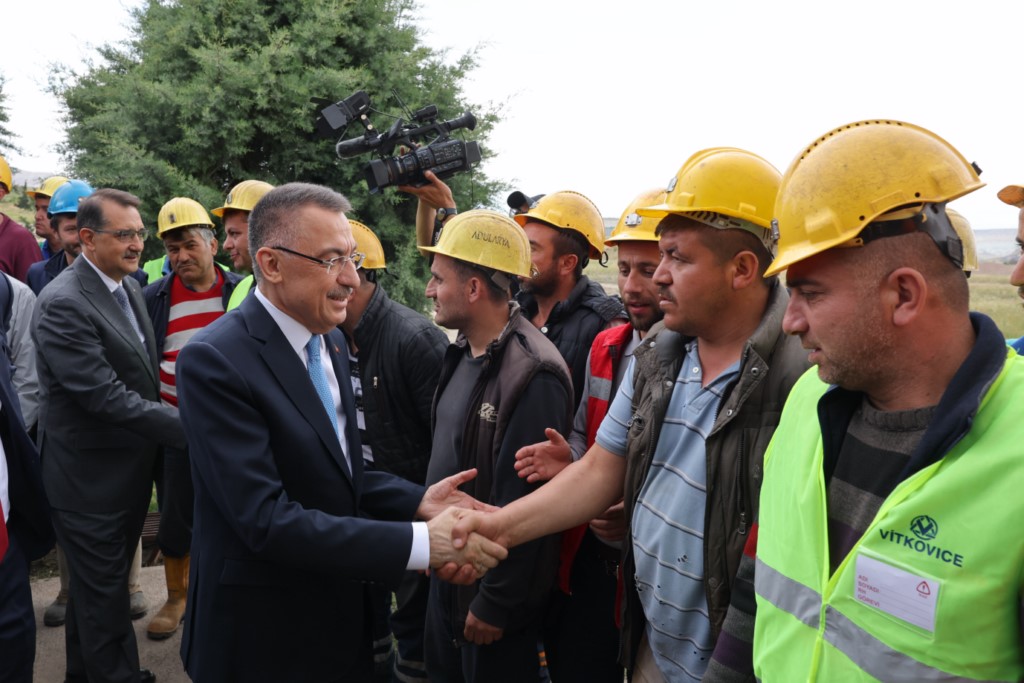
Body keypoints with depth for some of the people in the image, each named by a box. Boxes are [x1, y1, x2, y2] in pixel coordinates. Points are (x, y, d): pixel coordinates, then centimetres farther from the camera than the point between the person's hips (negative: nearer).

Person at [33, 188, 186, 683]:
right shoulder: (62, 304, -22)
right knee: (103, 592, 8)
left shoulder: (128, 286, 5)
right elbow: (107, 398, -27)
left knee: (101, 585, 23)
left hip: (130, 469, 8)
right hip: (92, 477, -8)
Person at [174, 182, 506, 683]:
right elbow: (267, 519, -28)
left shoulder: (329, 339, 2)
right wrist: (422, 543, -30)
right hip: (262, 638, -7)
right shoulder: (214, 360, -23)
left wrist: (419, 501, -9)